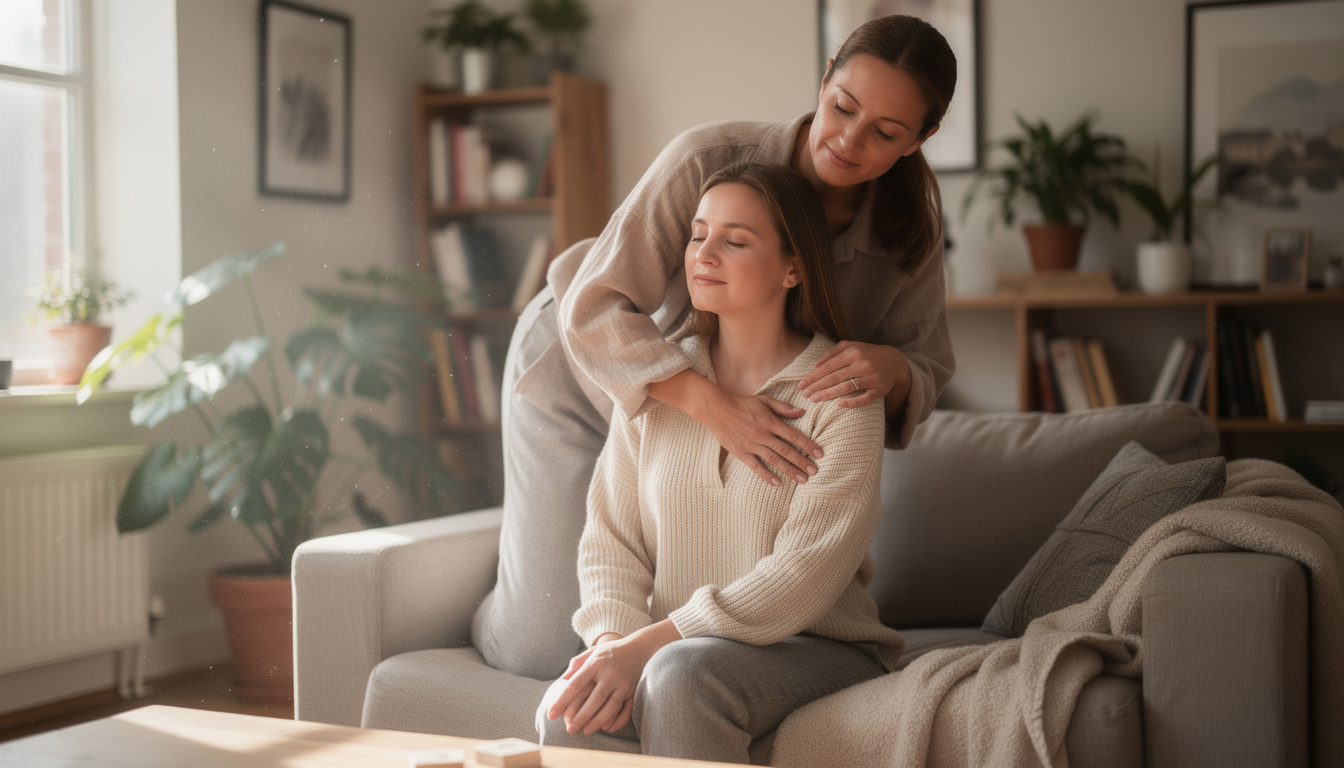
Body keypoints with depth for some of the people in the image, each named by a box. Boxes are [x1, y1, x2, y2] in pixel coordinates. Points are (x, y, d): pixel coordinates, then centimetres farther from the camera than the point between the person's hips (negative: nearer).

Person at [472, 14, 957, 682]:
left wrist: (891, 370, -40)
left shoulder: (908, 226, -18)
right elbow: (593, 312, -36)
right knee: (542, 650, -7)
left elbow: (928, 365, -14)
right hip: (579, 371, -4)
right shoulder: (711, 158, -34)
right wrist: (713, 404, -51)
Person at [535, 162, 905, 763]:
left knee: (685, 674, -35)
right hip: (676, 643, 3)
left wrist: (649, 644, -23)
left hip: (814, 646, -3)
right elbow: (611, 538, 6)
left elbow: (807, 573, -16)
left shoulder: (841, 394, -7)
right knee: (568, 713, -29)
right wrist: (612, 638, -16)